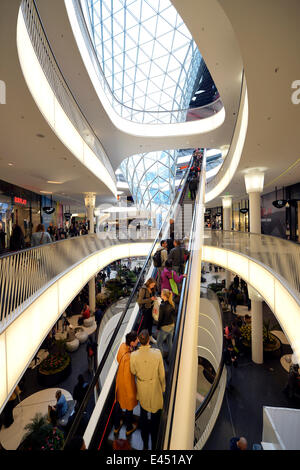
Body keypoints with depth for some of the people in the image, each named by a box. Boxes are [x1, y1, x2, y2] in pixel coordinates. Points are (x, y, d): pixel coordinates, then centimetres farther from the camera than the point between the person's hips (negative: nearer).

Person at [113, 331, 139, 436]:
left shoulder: (123, 346, -19)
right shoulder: (129, 358, -40)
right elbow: (127, 376, -27)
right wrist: (131, 392, -13)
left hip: (119, 381, 6)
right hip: (127, 384, -6)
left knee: (118, 404, 30)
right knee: (129, 406, 24)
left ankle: (116, 427, 54)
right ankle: (129, 428, 50)